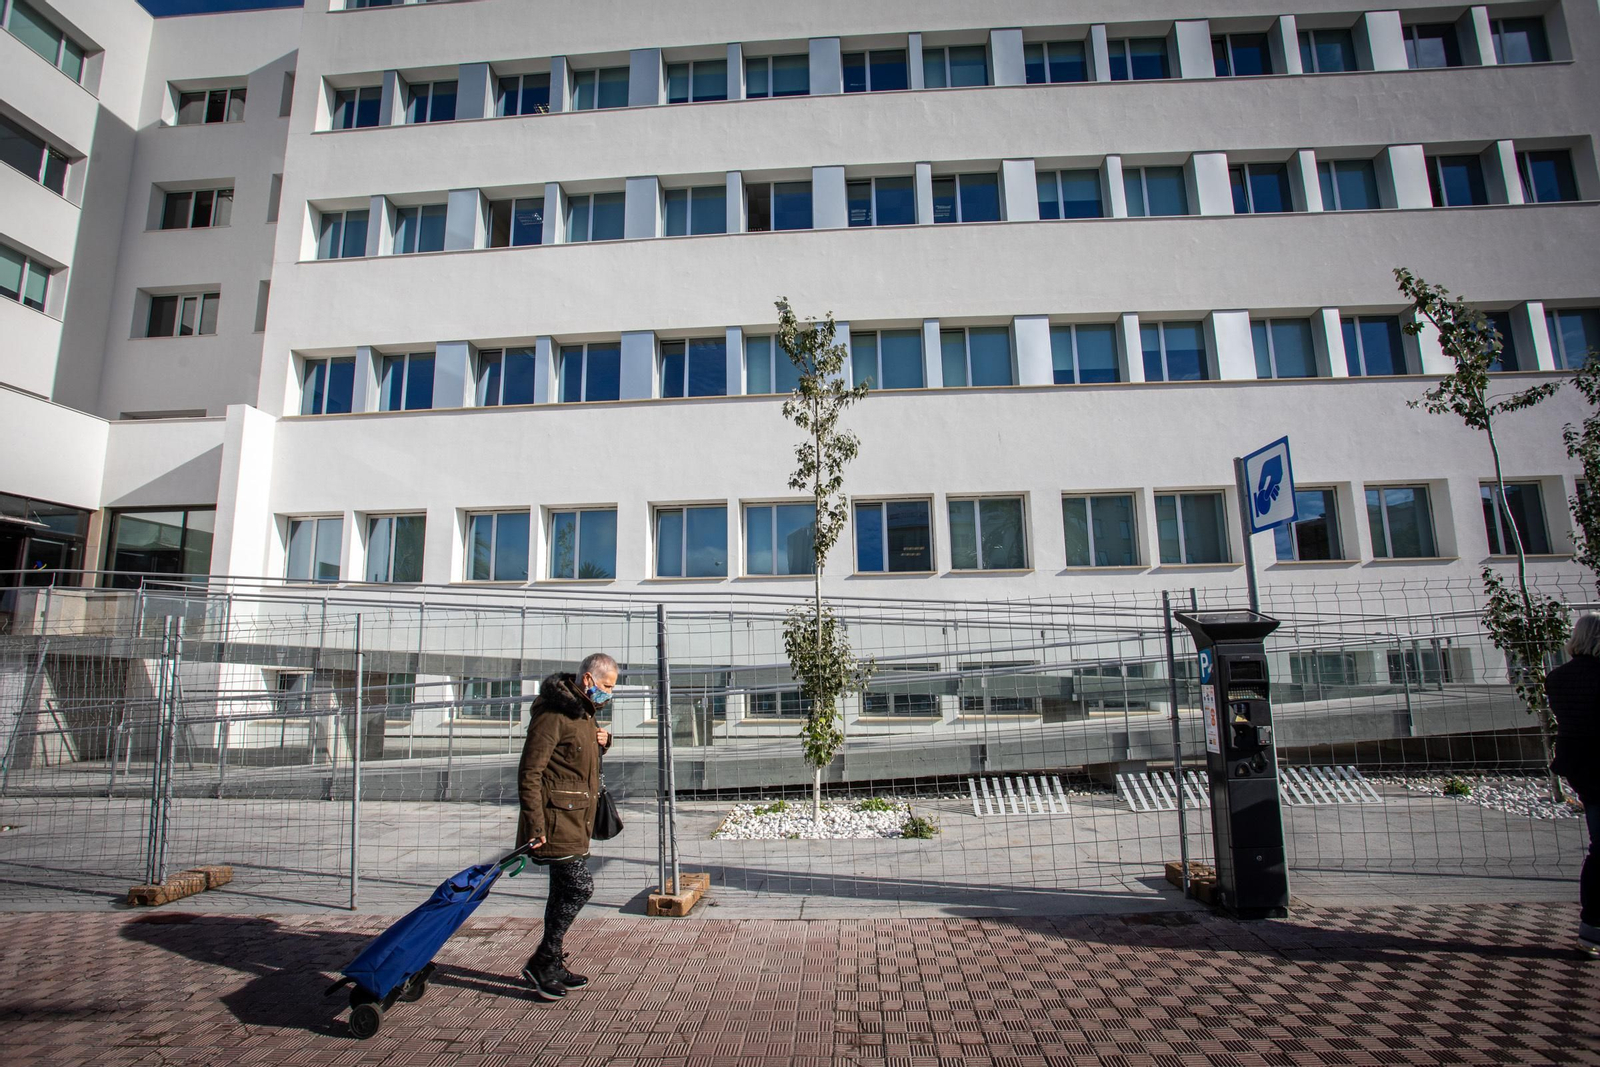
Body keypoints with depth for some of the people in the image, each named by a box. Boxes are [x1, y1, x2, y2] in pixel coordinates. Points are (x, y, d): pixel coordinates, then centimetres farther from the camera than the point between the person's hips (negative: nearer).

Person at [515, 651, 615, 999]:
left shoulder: (584, 713, 12)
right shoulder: (553, 715, -17)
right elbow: (529, 772, -18)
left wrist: (602, 742, 5)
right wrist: (535, 825, -21)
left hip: (577, 818, 9)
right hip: (557, 817, -9)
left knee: (564, 890, 14)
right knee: (579, 886, -10)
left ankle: (553, 965, 26)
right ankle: (540, 964, 4)